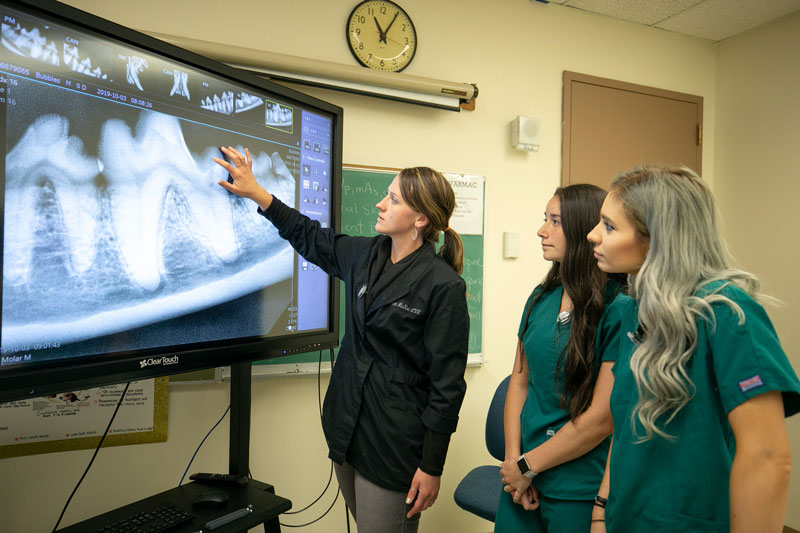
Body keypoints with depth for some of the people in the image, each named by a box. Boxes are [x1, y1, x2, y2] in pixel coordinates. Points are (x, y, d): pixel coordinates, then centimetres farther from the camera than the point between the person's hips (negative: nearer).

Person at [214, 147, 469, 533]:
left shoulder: (443, 285, -18)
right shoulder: (365, 255, 2)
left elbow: (447, 383, -16)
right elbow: (310, 237, 18)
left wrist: (432, 467, -12)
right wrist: (255, 193, 13)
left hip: (394, 445, -7)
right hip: (347, 429, 7)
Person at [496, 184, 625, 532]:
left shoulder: (618, 308, -18)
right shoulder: (542, 297, 2)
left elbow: (601, 419, -19)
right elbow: (520, 379, 5)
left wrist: (528, 465, -9)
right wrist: (512, 458, -4)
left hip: (578, 491, -5)